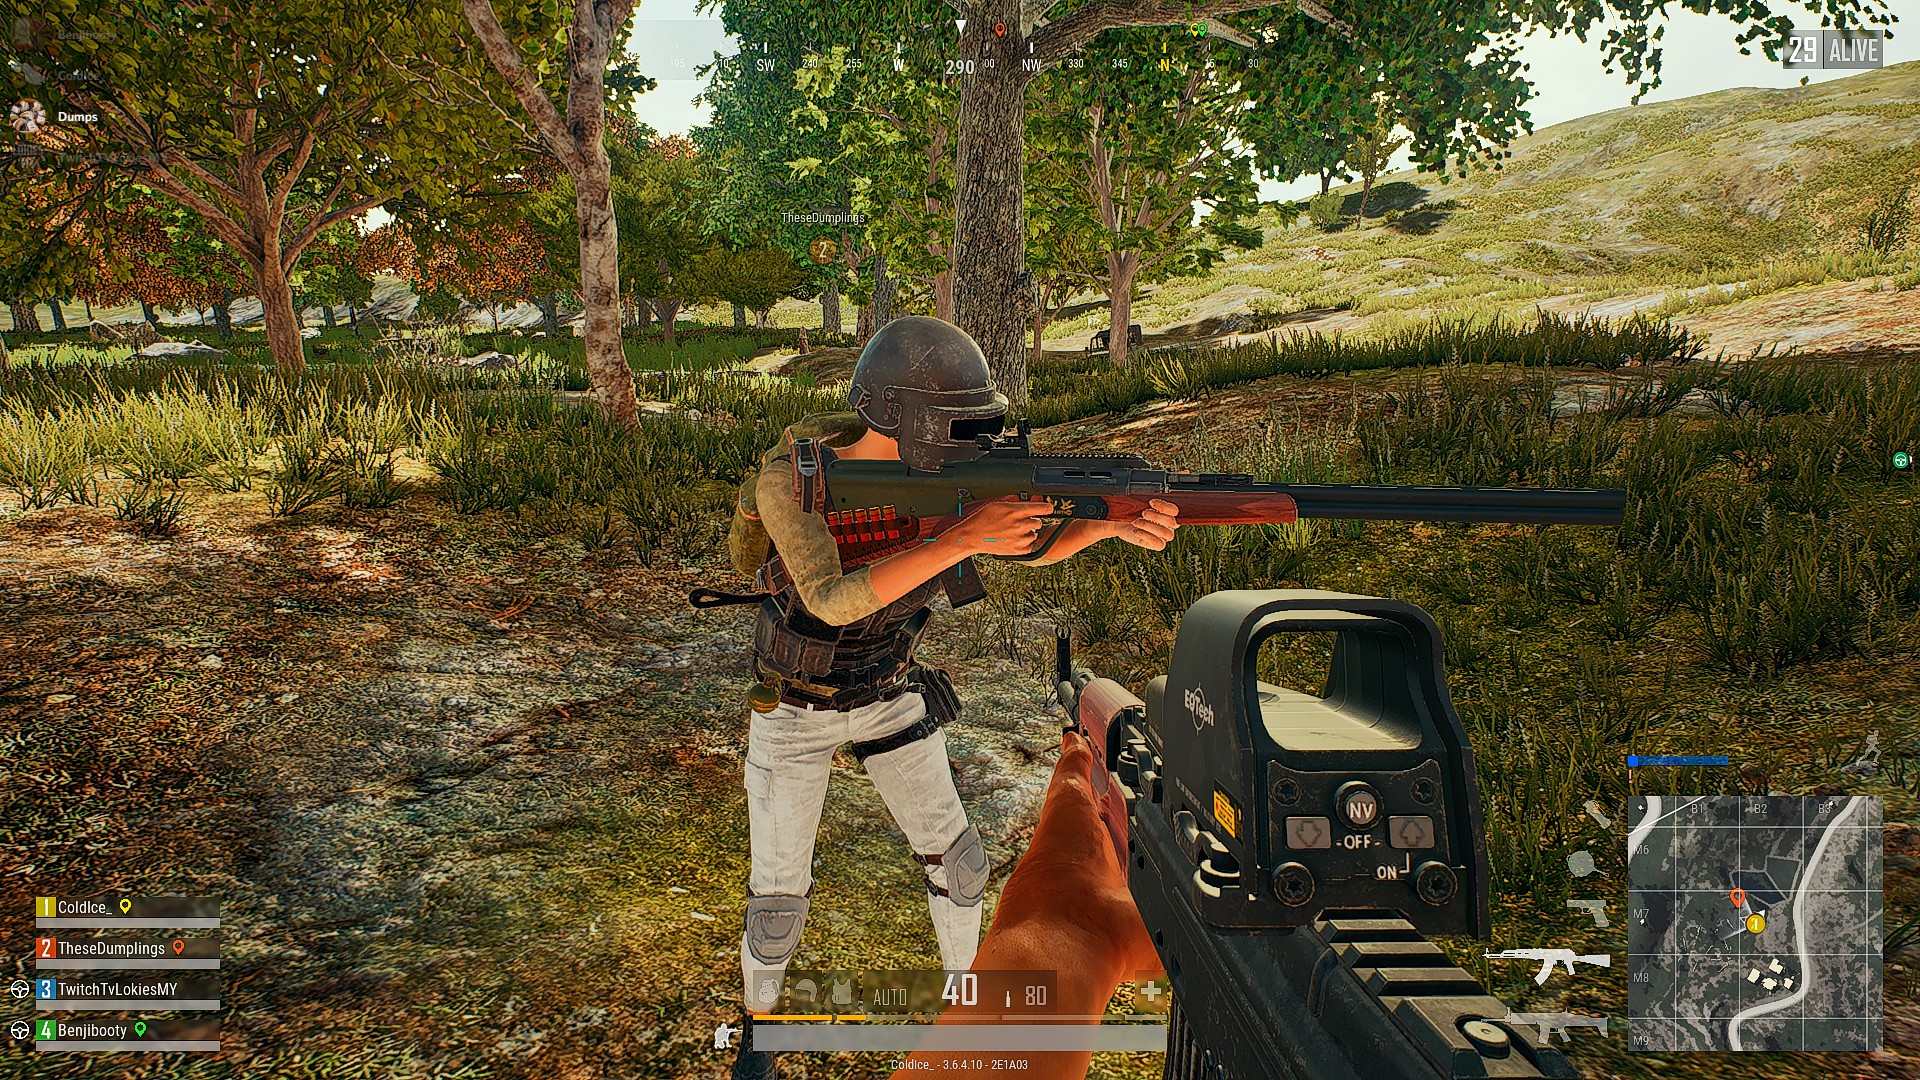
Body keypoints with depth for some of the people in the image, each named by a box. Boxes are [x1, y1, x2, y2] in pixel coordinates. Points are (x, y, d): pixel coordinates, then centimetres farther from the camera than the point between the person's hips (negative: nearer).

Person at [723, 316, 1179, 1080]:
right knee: (779, 891, 4)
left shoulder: (932, 474, -15)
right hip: (795, 707, -3)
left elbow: (1036, 544, -8)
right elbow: (833, 600, -40)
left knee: (956, 858, 7)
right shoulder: (787, 479, -29)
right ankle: (759, 1016, 34)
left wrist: (1115, 523, -29)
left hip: (889, 695, 4)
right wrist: (960, 541, -48)